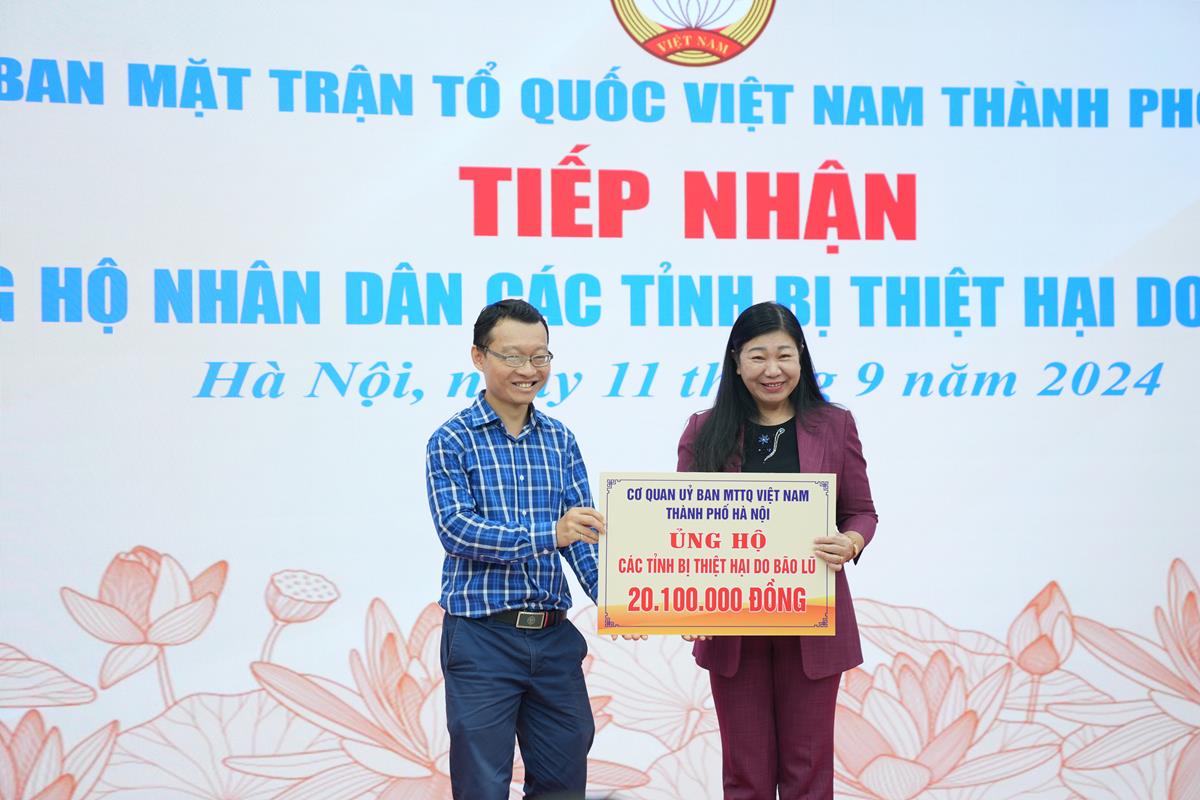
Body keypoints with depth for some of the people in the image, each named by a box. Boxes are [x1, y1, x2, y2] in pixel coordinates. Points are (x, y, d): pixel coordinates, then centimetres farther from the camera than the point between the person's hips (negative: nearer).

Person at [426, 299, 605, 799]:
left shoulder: (560, 440, 9)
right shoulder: (452, 440, -4)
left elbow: (583, 533, 4)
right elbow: (456, 529, -16)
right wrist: (548, 534, -29)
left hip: (554, 637, 4)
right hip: (481, 638, -4)